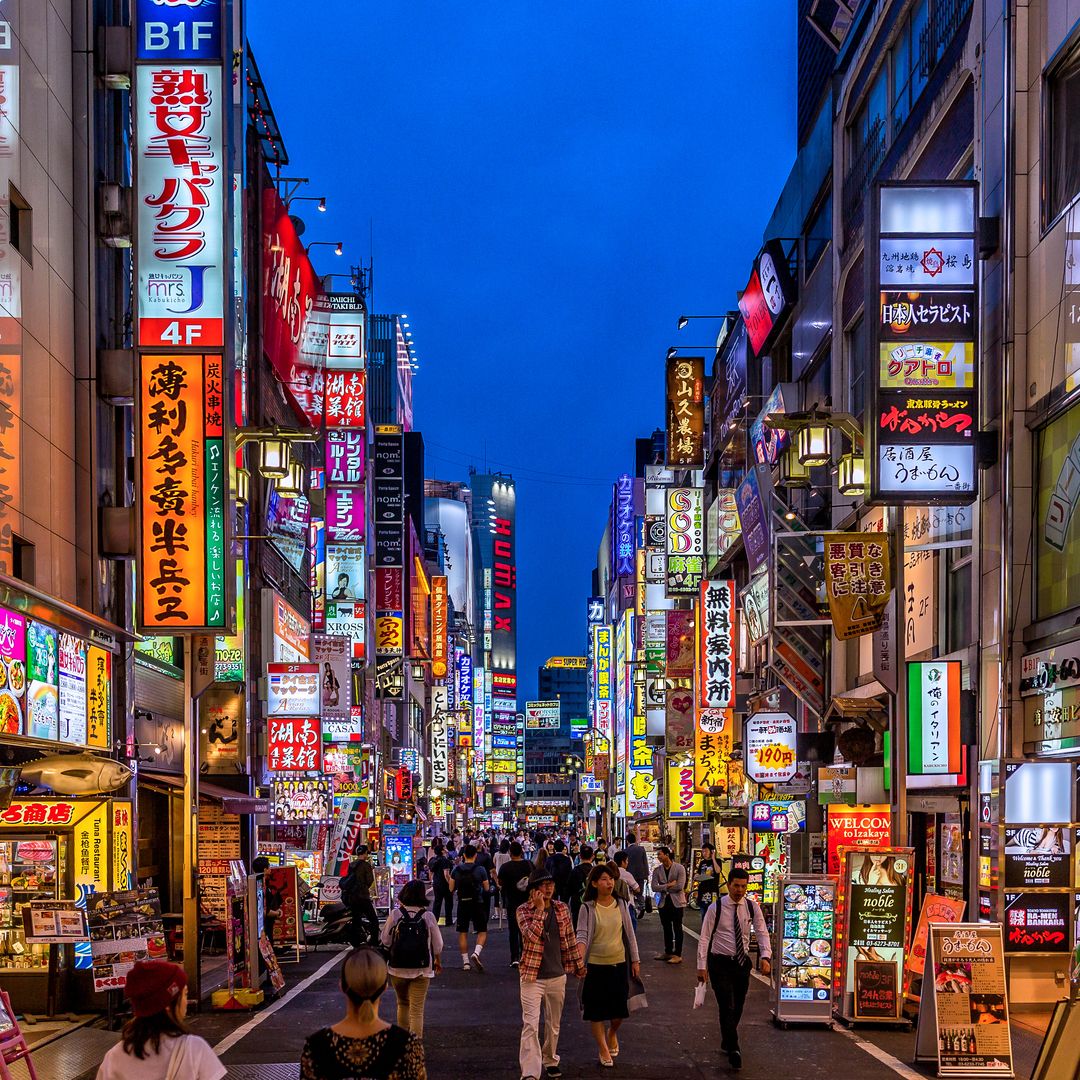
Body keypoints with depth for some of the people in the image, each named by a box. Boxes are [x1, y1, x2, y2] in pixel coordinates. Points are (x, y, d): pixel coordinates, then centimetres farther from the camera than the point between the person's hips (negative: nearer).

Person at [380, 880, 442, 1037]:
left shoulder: (395, 914, -8)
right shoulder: (428, 916, -8)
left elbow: (385, 941, -3)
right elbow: (437, 944, 2)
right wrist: (438, 961, 19)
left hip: (397, 967, 1)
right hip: (421, 970, -1)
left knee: (402, 1004, 22)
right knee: (417, 1009, 3)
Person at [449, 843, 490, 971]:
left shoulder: (456, 870, -1)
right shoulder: (480, 870, -8)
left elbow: (451, 889, 4)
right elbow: (486, 888, 0)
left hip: (462, 904, 2)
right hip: (477, 904, -2)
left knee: (462, 933, 11)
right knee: (482, 931, 7)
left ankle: (465, 962, 9)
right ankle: (476, 953, -18)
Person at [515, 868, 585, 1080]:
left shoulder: (562, 909, 3)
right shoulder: (524, 910, -9)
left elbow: (570, 940, 12)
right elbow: (532, 935, -25)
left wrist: (579, 966, 16)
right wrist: (539, 909, -23)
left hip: (557, 976, 4)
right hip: (532, 976, -4)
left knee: (554, 1024, 17)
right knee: (530, 1024, -13)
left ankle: (550, 1061, 37)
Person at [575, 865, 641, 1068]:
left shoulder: (621, 905, 0)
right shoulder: (587, 908, -9)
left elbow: (630, 934, 7)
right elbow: (582, 936, -16)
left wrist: (635, 960, 7)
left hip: (619, 963, 3)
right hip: (596, 965, -3)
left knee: (620, 1008, 9)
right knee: (597, 1009, 4)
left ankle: (612, 1033, 40)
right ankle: (603, 1049, 18)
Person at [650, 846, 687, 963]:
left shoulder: (680, 868, -8)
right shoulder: (657, 870, 5)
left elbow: (680, 886, -17)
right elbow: (654, 887, -5)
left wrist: (664, 887, -9)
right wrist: (669, 885, -15)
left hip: (677, 902, -5)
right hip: (664, 903, 5)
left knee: (677, 929, -1)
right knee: (667, 929, 12)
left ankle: (677, 955, 1)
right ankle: (668, 952, 23)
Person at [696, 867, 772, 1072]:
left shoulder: (752, 907, -1)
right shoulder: (716, 908, -9)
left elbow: (762, 933, -4)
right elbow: (704, 938, -7)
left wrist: (766, 957, -20)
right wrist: (702, 966, -11)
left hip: (742, 962, 4)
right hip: (720, 964, -4)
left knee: (737, 1008, 13)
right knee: (727, 1007, -12)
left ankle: (727, 1043, 33)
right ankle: (733, 1050, -13)